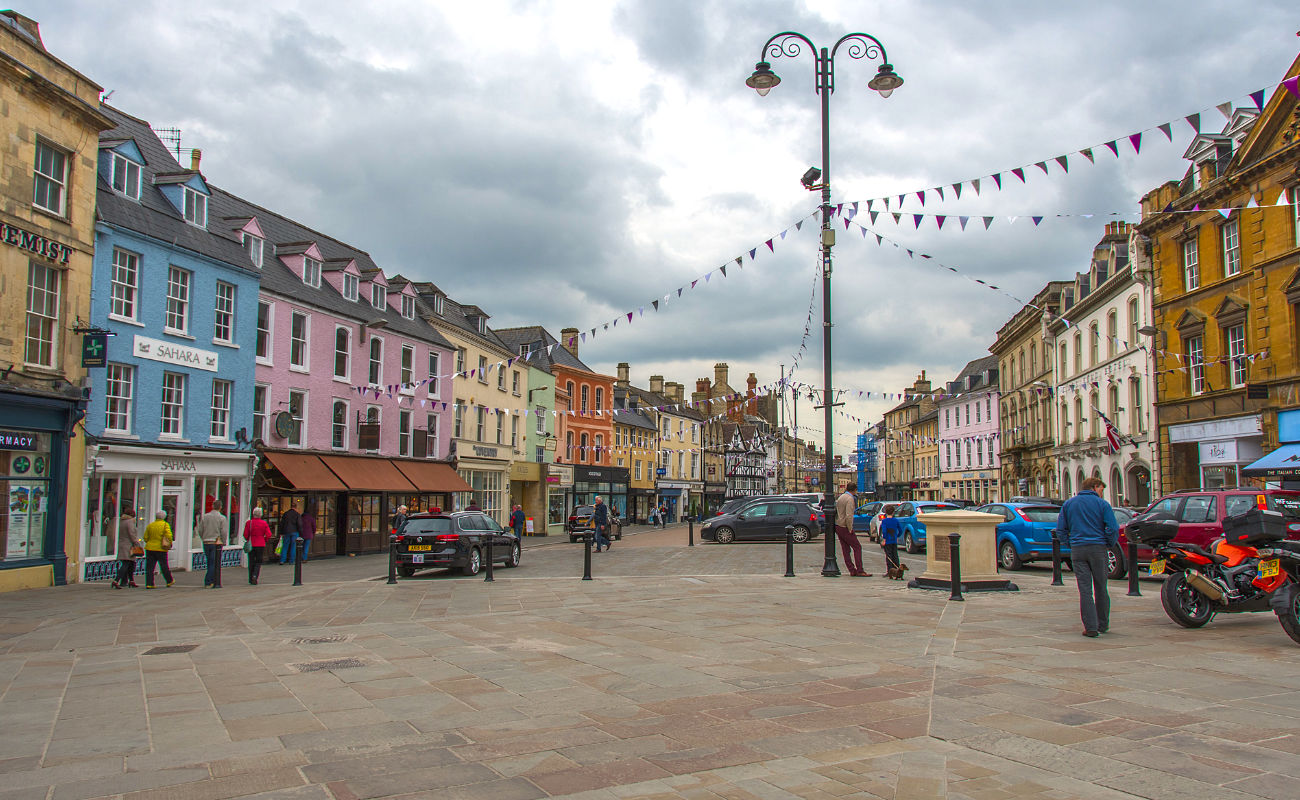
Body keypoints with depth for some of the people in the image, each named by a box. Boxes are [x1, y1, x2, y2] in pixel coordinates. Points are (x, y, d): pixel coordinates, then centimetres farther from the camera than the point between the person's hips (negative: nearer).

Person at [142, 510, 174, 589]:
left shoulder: (150, 525, 8)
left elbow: (145, 537, 9)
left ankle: (149, 584, -1)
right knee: (164, 565, 8)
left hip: (150, 548, 3)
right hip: (160, 549, -3)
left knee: (149, 567, 4)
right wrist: (170, 543, -1)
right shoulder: (165, 525, -4)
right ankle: (169, 581, 22)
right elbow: (168, 535, -15)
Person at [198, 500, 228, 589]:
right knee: (216, 564, 2)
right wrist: (224, 543, 1)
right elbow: (223, 532, -10)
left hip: (206, 542, 4)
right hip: (217, 543, -4)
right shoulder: (222, 518, -6)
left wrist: (204, 540, 17)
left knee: (210, 563, 12)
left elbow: (200, 530, 5)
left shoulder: (204, 517, 5)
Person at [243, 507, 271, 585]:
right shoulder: (264, 523, -5)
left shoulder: (248, 523, -7)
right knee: (258, 562, 8)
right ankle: (255, 576, -13)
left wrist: (248, 540, 14)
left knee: (251, 562, 11)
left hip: (251, 545, 0)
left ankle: (251, 580, 14)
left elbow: (245, 535, -5)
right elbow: (268, 535, -7)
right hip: (261, 545, 0)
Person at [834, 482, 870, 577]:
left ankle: (852, 570, 9)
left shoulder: (841, 497, 13)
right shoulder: (850, 499, -15)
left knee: (846, 549, 8)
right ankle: (860, 571, -6)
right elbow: (849, 516, -23)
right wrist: (850, 529, -16)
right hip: (845, 527, -9)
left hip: (838, 526, 9)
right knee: (857, 547, -4)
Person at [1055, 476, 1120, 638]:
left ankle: (1090, 627, -4)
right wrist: (1111, 545, 7)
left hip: (1077, 551, 2)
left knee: (1085, 590, 0)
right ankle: (1103, 624, 23)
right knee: (1100, 589, 12)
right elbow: (1113, 528, -7)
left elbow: (1061, 529, 8)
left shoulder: (1068, 504, 10)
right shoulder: (1102, 504, -1)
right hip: (1098, 548, -2)